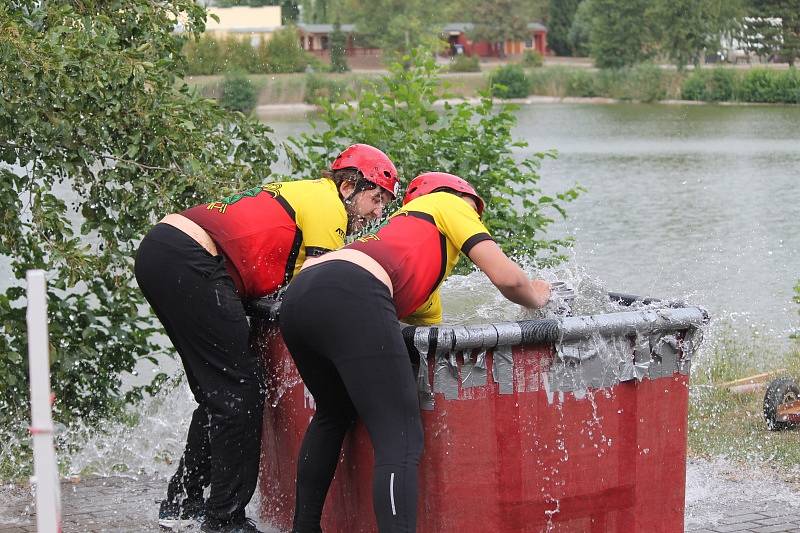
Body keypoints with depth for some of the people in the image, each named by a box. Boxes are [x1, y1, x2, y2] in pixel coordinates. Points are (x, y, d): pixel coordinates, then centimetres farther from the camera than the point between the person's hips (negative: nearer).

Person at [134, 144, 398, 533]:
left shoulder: (306, 193, 25)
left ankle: (181, 502, 26)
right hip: (188, 263, -10)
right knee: (240, 393, -5)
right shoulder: (326, 203, -3)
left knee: (217, 391, 18)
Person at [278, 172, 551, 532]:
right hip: (351, 298, -9)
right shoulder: (445, 203, 22)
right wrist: (537, 299, 30)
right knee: (400, 440, -7)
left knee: (334, 415, 32)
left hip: (298, 297, 9)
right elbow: (506, 277, 11)